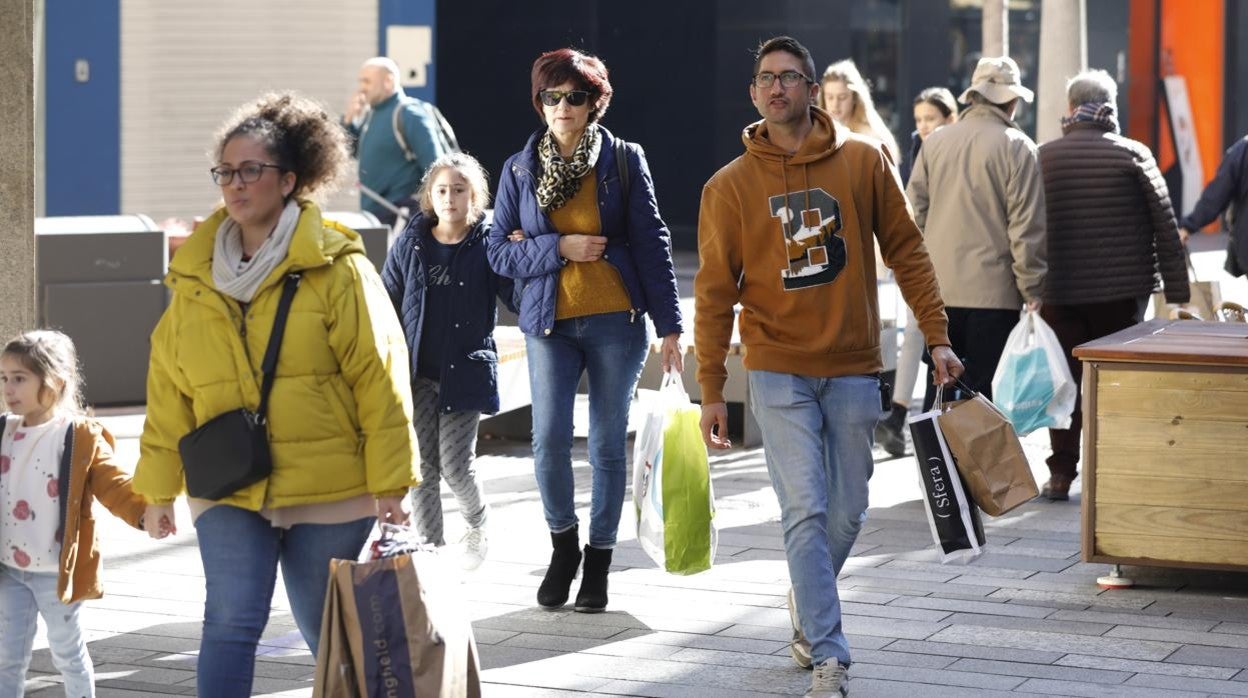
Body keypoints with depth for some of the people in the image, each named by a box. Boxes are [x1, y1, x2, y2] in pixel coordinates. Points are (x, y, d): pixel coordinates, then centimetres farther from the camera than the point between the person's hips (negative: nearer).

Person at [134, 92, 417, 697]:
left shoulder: (335, 268, -7)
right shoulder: (194, 275, 5)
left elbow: (378, 376, -8)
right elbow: (169, 387, 10)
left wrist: (389, 484, -10)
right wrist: (159, 486, 11)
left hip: (328, 489, -2)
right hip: (228, 489, 2)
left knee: (329, 632, 11)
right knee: (230, 622, -11)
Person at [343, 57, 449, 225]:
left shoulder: (409, 114, -12)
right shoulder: (370, 113, 13)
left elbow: (434, 166, -16)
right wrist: (348, 120, 2)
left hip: (401, 217, -9)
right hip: (373, 214, 9)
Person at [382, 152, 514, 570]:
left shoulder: (487, 244, -3)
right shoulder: (411, 242, 4)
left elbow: (517, 296, -1)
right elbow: (387, 303, 9)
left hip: (465, 372, -2)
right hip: (417, 374, 3)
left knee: (455, 466, -4)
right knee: (422, 466, 3)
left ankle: (478, 528, 25)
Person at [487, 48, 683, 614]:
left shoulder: (624, 160, 1)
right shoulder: (520, 169, 6)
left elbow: (653, 244, 1)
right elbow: (500, 252, 5)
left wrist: (670, 325, -1)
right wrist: (559, 248, -11)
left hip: (616, 322, -1)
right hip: (549, 323, 1)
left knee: (607, 445, 3)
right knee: (549, 440, -9)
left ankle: (598, 561, 17)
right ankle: (562, 544, 15)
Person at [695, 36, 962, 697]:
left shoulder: (864, 161, 0)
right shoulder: (730, 186, -2)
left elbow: (905, 249, 5)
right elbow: (714, 292, 0)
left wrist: (936, 337, 0)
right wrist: (711, 390, -2)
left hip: (853, 369, 2)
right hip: (779, 372, -2)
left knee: (846, 512, 9)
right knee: (805, 511, -10)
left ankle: (807, 603, 37)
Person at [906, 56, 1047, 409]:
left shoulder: (935, 142, 8)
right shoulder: (1016, 147, -7)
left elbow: (915, 211, 12)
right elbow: (1026, 227, -8)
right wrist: (1031, 290, -2)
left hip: (939, 290, 5)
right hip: (994, 292, -5)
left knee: (939, 390, 12)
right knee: (985, 392, -1)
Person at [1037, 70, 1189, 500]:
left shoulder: (1043, 157, -1)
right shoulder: (1132, 155, -4)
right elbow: (1165, 226, -4)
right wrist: (1177, 291, 1)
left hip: (1059, 291, 1)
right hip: (1121, 290, -1)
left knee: (1064, 380, 9)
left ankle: (1061, 474, 7)